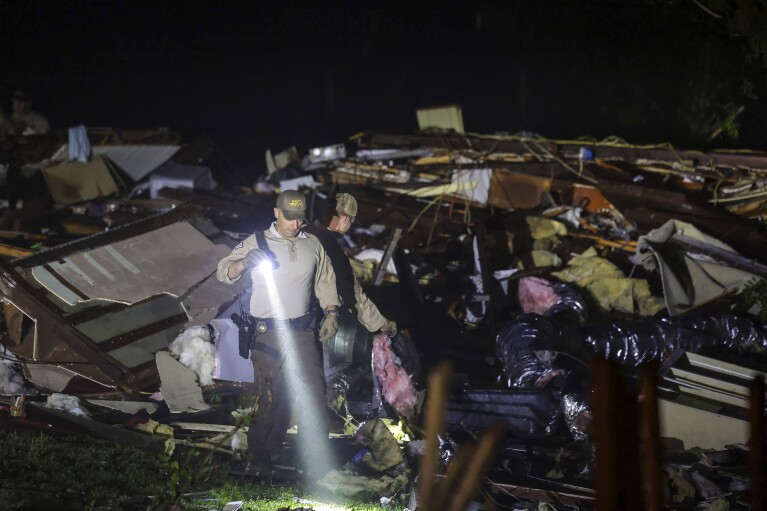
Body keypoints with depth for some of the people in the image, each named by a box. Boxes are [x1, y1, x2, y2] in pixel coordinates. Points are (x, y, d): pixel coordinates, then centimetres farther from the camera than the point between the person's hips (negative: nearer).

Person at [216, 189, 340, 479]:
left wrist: (331, 313, 7)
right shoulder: (257, 242, -3)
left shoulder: (312, 245, 10)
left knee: (314, 395, 2)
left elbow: (325, 282, 20)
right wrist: (243, 263, -30)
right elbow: (224, 273, -9)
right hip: (268, 333, -4)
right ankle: (261, 460, 7)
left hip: (302, 332, 4)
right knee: (272, 398, -5)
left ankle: (316, 460, 11)